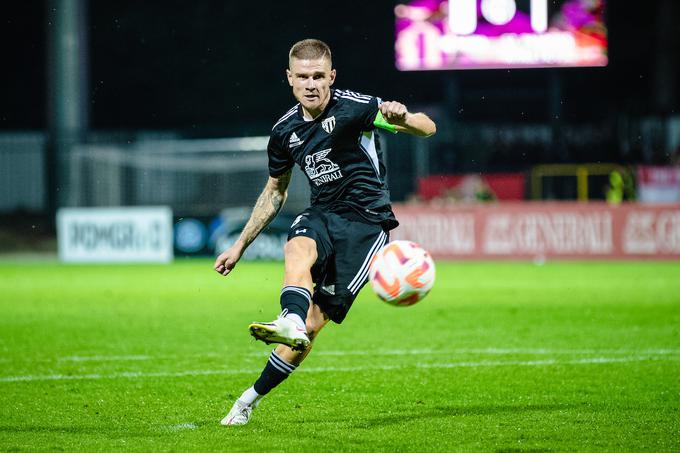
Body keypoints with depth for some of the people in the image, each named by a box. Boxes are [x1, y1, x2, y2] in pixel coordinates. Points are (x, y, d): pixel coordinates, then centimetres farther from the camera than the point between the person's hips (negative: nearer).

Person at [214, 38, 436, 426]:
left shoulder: (353, 107, -11)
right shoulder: (286, 131, 5)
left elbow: (428, 128, -16)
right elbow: (275, 192, 21)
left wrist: (402, 119, -40)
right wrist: (241, 245, 21)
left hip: (366, 222, -4)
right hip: (321, 216, 4)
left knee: (315, 323, -12)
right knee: (297, 250, -34)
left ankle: (252, 398, -4)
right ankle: (291, 323, -60)